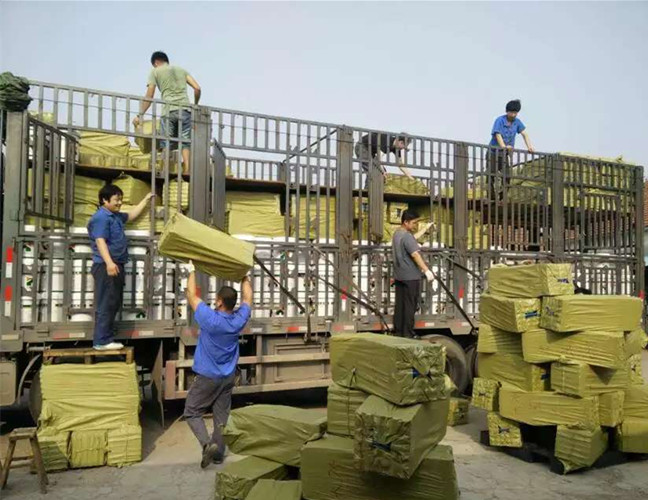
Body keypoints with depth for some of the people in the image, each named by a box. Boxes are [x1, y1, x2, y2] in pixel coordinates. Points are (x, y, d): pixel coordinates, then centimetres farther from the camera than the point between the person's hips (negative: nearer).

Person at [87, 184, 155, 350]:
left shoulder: (116, 216, 18)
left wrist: (146, 200, 35)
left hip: (116, 265, 10)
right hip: (106, 267, -10)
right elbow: (100, 241, -22)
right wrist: (109, 263, -33)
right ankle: (102, 341, -5)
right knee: (106, 304, -8)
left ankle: (106, 338, 19)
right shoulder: (101, 217, -12)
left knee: (114, 304, 12)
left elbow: (132, 215, 36)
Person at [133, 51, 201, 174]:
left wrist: (140, 115, 12)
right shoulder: (181, 70, 24)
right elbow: (197, 88, 13)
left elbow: (149, 97, 9)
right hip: (185, 110, 3)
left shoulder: (155, 72, 16)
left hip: (169, 110, -2)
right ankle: (187, 169, -13)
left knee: (166, 142, 0)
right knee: (185, 142, 0)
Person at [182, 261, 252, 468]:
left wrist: (192, 270, 1)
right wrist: (244, 275, 19)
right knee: (222, 415, 12)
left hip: (207, 377, -5)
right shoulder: (239, 319, -10)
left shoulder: (210, 318, -22)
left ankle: (207, 444, -9)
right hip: (228, 377, 5)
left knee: (192, 412, 8)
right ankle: (219, 453, 18)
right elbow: (247, 296, 9)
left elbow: (191, 294, -10)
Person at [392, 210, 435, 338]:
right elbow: (415, 255, -30)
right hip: (410, 277, -9)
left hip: (399, 275, 9)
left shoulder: (397, 233, 14)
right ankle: (408, 334, 2)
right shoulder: (407, 236, -17)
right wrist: (426, 270, -39)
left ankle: (398, 332, 17)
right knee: (410, 306, -3)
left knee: (400, 305, 11)